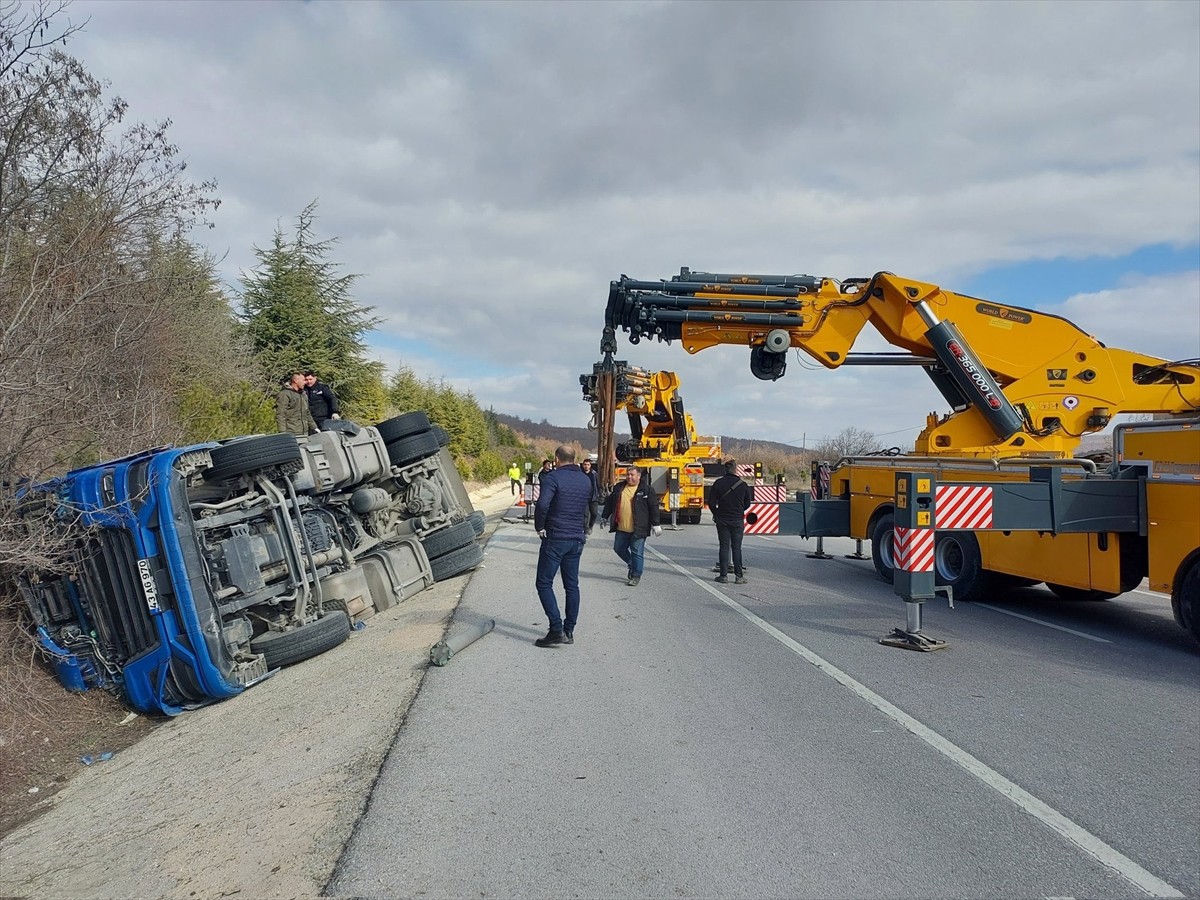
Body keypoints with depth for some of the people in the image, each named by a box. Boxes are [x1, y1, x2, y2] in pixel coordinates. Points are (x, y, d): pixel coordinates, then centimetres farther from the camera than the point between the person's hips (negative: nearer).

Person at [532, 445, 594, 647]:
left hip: (555, 538, -6)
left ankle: (557, 629, -9)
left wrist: (539, 527, -11)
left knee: (544, 583, 0)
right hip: (577, 540, 6)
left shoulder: (553, 477, -12)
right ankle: (569, 631, 16)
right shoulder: (586, 480, 10)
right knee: (572, 585, 13)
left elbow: (542, 504, -24)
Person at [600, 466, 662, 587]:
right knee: (618, 548, 13)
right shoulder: (619, 488, 10)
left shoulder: (646, 489, -4)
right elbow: (610, 502, 20)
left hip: (638, 529, -5)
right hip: (621, 528, 5)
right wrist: (604, 517, 22)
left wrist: (655, 524, -9)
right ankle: (632, 564, 37)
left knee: (637, 552, -1)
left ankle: (636, 576, 12)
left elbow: (654, 507, -5)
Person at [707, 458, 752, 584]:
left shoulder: (718, 483, -4)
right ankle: (739, 576, 4)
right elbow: (747, 504, 5)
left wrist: (716, 514, 14)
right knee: (736, 548, 4)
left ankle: (723, 575, 4)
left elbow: (711, 503, -3)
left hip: (722, 520, 0)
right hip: (738, 520, 0)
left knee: (724, 547, 5)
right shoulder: (743, 485, -3)